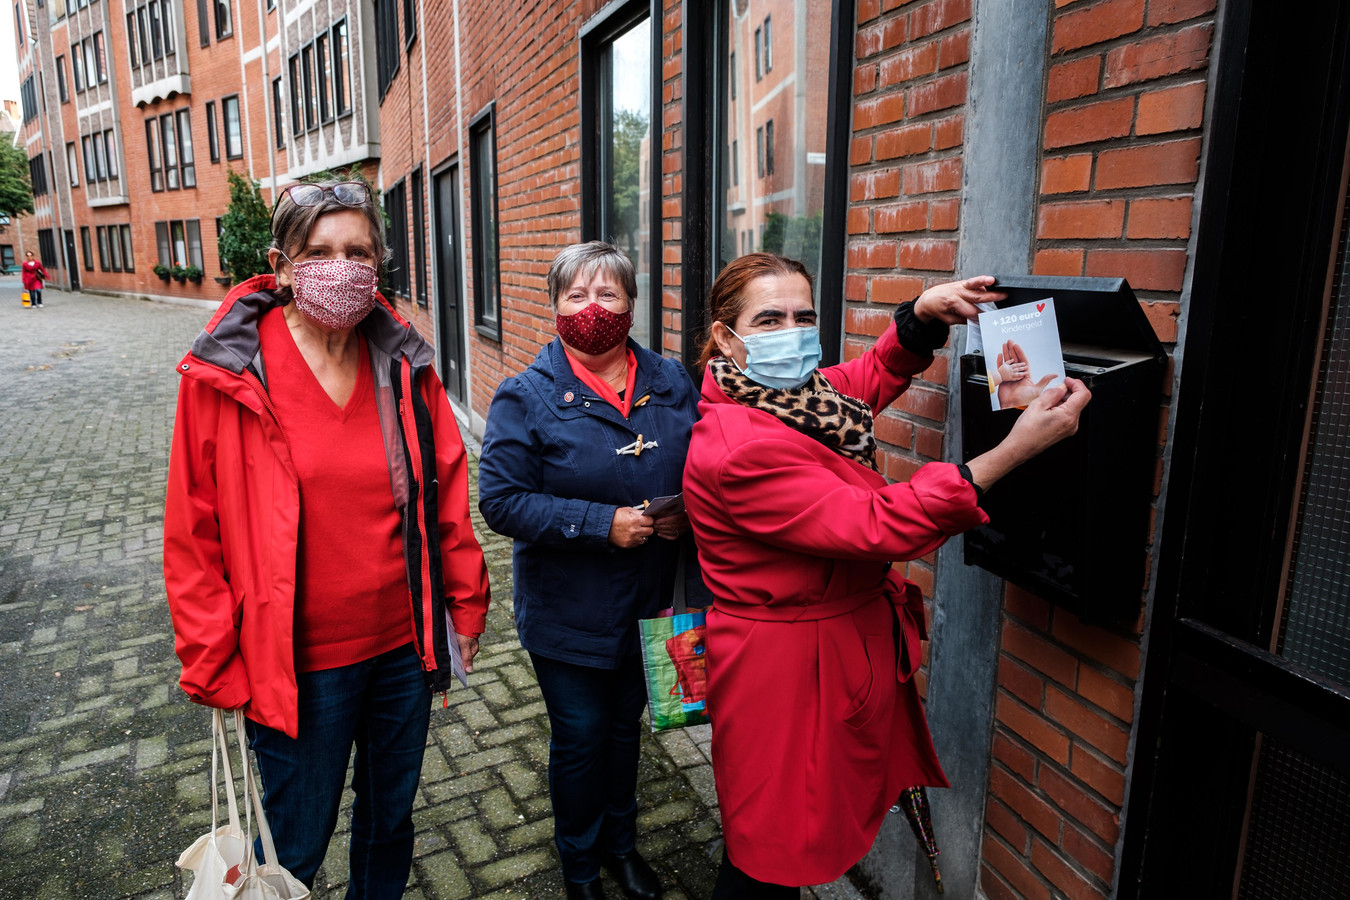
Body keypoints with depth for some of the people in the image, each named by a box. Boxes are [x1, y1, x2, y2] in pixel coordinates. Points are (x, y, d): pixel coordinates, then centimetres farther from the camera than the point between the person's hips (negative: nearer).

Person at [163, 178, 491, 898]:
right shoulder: (225, 375, -12)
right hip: (298, 662, -3)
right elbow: (193, 534, -7)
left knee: (391, 813, 23)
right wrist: (214, 664, -5)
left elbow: (446, 492, 3)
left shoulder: (404, 365, -2)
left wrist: (465, 605, 5)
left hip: (404, 647, 3)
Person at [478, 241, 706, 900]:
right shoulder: (527, 396, -12)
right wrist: (601, 523, -24)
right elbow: (501, 499, -18)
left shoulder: (671, 383, -1)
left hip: (650, 602, 4)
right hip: (569, 612, -3)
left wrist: (687, 512, -13)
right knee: (580, 736, 13)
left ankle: (620, 842, 49)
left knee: (625, 724, 23)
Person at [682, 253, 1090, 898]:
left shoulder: (796, 397, 1)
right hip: (787, 668, -8)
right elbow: (874, 525, -31)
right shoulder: (738, 450, -27)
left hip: (846, 644, 9)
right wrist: (1013, 451, -31)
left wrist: (922, 316, -2)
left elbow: (872, 376, 19)